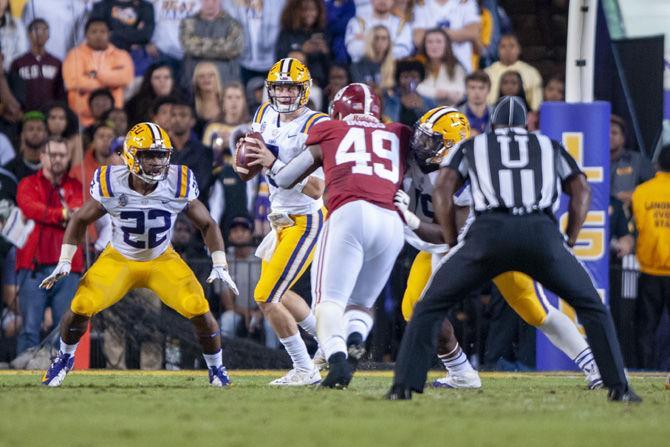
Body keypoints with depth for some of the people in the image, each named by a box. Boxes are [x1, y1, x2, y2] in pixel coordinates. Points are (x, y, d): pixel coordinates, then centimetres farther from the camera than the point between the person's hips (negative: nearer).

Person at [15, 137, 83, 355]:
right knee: (30, 327, -8)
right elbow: (30, 207, -9)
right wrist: (63, 214, -16)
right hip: (34, 265, -2)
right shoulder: (28, 184, 11)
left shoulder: (75, 186, 18)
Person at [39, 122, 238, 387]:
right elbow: (80, 220, -4)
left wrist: (220, 266, -14)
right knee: (80, 307, -18)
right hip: (119, 260, 0)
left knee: (199, 310, -19)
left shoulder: (179, 185, -21)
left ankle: (215, 367, 9)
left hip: (162, 261, 0)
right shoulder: (111, 185, -23)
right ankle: (65, 358, 14)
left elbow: (207, 225, -5)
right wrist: (64, 262, -11)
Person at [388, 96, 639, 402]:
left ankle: (405, 386, 0)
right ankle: (618, 387, 8)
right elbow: (582, 190, 24)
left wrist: (454, 246, 20)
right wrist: (568, 245, 25)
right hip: (542, 233, 1)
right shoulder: (549, 147, 36)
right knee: (591, 308, 20)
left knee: (431, 307, 15)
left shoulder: (471, 147, 31)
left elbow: (442, 189, 15)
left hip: (489, 232, -1)